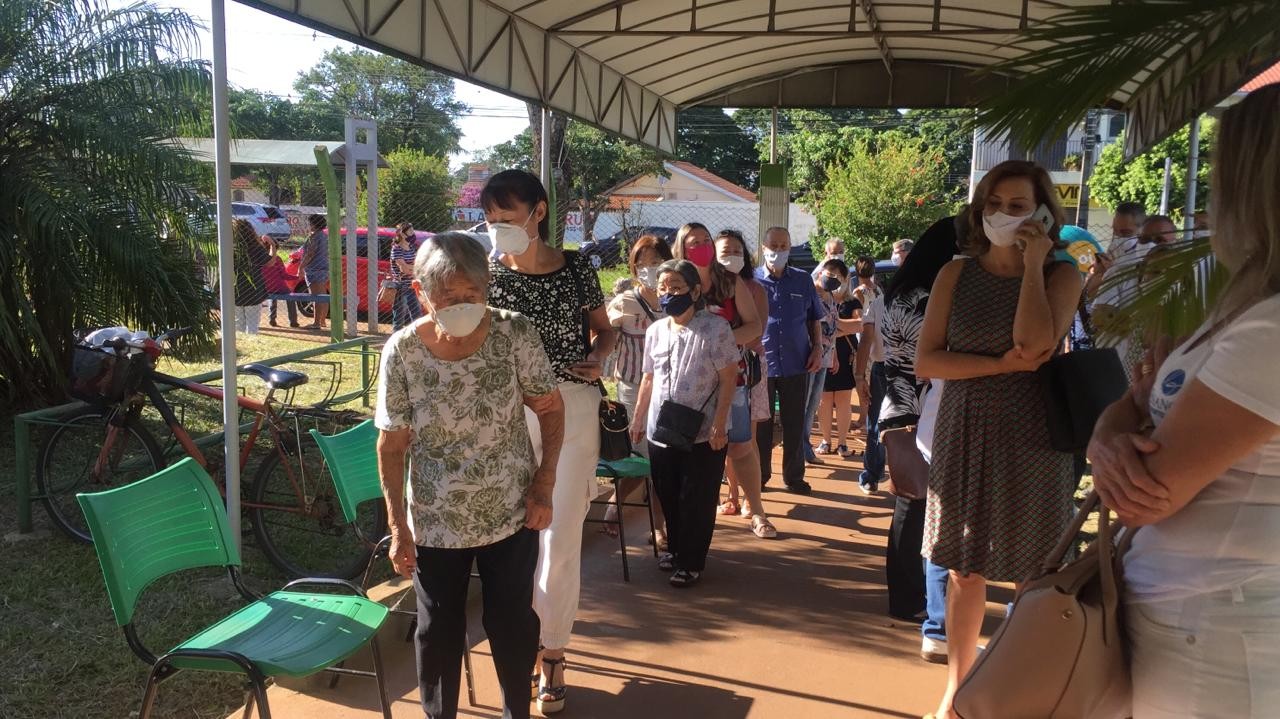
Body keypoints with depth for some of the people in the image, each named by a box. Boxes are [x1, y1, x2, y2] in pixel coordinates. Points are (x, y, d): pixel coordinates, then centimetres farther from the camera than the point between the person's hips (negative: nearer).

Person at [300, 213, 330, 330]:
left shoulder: (314, 236, -14)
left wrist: (301, 267, -16)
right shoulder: (325, 235, 15)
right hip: (325, 268, 10)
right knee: (323, 296, 15)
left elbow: (310, 254, -21)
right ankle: (322, 320, 22)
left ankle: (317, 322, -13)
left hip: (315, 270, -10)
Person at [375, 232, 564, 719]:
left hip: (512, 514, 0)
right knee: (438, 632, 14)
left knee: (513, 623, 15)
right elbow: (392, 445, -6)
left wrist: (544, 486, -8)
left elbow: (550, 408, -3)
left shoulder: (514, 333, -15)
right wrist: (397, 527, -6)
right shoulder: (401, 351, -15)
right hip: (435, 523, 0)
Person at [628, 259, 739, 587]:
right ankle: (677, 550, 34)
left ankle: (692, 563, 18)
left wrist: (719, 423, -15)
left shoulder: (715, 327, -9)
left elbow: (728, 379, -10)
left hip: (703, 435, -5)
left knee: (696, 502, 4)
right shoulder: (655, 331, 7)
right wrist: (638, 418, 17)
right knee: (669, 498, 14)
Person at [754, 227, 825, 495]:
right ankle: (759, 476, 20)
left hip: (796, 363, 2)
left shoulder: (803, 280, 6)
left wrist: (818, 348, 3)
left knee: (795, 424, 8)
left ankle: (794, 476, 20)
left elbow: (815, 319, 14)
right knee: (761, 424, 7)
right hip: (761, 363, -2)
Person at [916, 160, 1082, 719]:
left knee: (1031, 576, 8)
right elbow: (925, 361, -5)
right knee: (965, 570, 11)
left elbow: (1035, 344, -21)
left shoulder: (1062, 275, -2)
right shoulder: (957, 274, 2)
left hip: (1031, 437, -2)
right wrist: (1001, 364, -15)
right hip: (964, 436, 2)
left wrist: (1033, 264, -13)